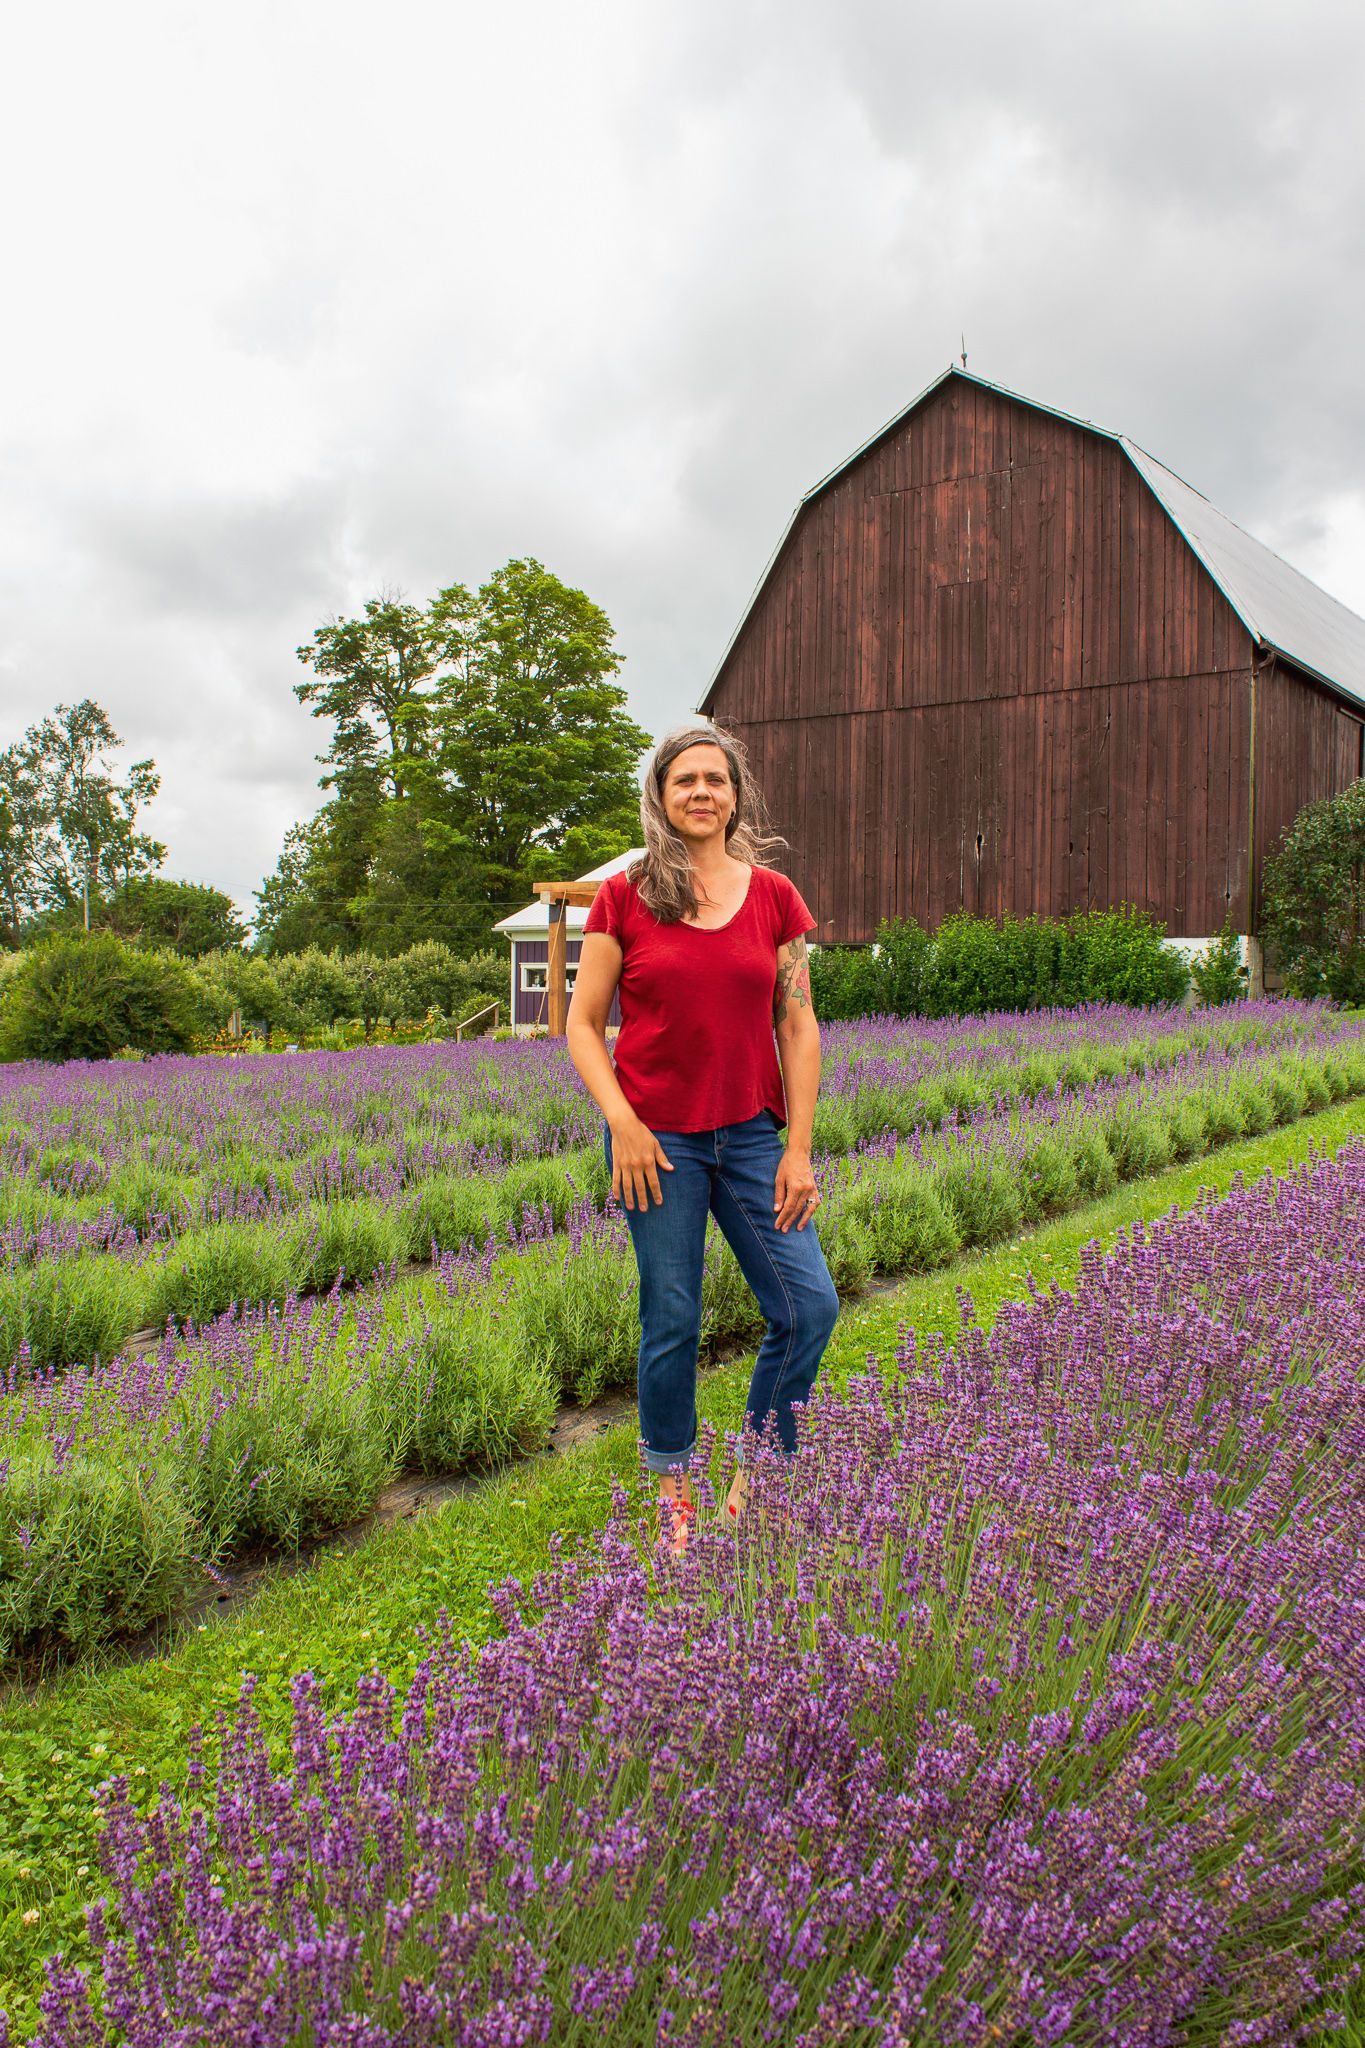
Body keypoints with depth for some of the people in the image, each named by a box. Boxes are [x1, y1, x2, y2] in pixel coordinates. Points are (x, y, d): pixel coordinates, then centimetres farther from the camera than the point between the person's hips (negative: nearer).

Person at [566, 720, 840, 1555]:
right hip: (657, 1139, -2)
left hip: (751, 1135, 3)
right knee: (672, 1320, 4)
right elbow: (583, 1026, 0)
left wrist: (799, 1148, -2)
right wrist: (622, 1123, -13)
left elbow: (799, 1030, 4)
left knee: (810, 1305, -1)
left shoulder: (775, 897, 4)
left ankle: (755, 1475, 20)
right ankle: (673, 1490, 26)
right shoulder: (624, 897, -1)